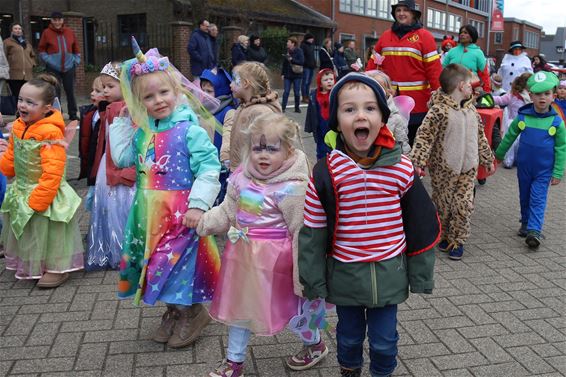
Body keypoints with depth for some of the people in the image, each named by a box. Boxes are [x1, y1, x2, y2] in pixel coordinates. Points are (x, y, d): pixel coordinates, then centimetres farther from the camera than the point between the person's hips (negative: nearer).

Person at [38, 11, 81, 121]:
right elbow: (41, 49, 4)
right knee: (55, 93, 0)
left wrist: (76, 61, 4)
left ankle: (73, 115, 17)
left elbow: (76, 49, 13)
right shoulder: (46, 33, -1)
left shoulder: (70, 32, 5)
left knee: (70, 92, 8)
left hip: (69, 67, 2)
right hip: (53, 68, -2)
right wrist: (48, 60, -6)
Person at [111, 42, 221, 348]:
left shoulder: (189, 129, -14)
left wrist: (198, 205, -24)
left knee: (180, 260, 0)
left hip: (179, 212, -7)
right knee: (156, 262, 16)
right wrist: (121, 122, 10)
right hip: (151, 213, 7)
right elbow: (123, 158, 12)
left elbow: (208, 168, -18)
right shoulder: (142, 131, 7)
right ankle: (173, 312, 39)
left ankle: (193, 313, 27)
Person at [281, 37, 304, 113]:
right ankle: (283, 107, 0)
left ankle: (297, 108, 16)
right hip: (287, 75, 3)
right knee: (286, 91, -3)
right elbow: (284, 63, 12)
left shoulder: (299, 51, -6)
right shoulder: (287, 51, 8)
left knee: (297, 92, 4)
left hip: (297, 75, -3)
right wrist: (282, 73, 9)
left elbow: (302, 62, -15)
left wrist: (292, 59, -19)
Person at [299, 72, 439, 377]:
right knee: (349, 336, 21)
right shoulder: (326, 173, -13)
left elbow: (420, 225, -2)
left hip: (389, 275, 0)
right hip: (345, 276, 0)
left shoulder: (401, 169, -12)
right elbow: (312, 233, -6)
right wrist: (313, 282, -2)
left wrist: (420, 275, 4)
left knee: (384, 340, 15)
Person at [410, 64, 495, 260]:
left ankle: (457, 241, 14)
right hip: (444, 170, -5)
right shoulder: (438, 110, -15)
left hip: (468, 169, 5)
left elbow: (480, 137, 18)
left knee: (464, 205, 1)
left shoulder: (471, 110, 8)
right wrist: (417, 162, -30)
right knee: (443, 205, 9)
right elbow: (424, 137, -19)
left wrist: (488, 160, 22)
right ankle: (443, 236, 30)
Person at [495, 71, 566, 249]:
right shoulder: (522, 117, -6)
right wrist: (499, 154, 17)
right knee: (524, 197, 15)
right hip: (524, 166, 3)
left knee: (538, 199, -6)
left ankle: (534, 231, -7)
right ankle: (526, 224, 32)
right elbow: (509, 136, 9)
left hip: (544, 170, -3)